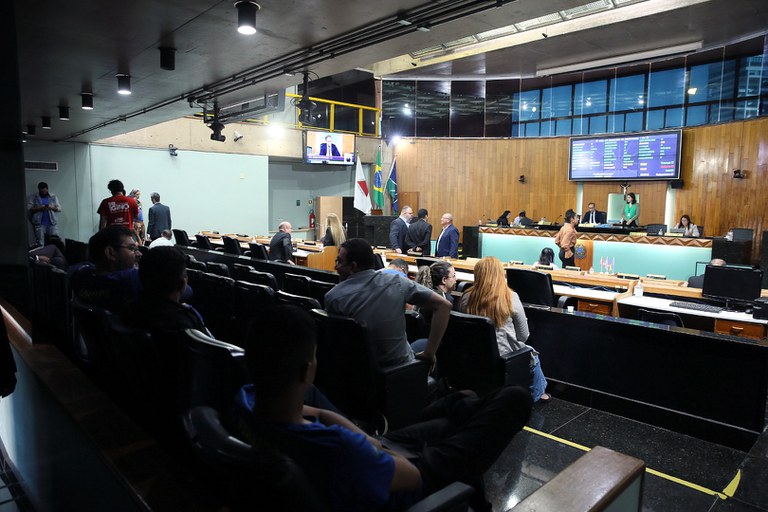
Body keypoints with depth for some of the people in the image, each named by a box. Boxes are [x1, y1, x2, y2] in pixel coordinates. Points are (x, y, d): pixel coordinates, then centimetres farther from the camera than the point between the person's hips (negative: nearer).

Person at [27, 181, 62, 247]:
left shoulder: (53, 197, 12)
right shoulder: (32, 197, 6)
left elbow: (59, 208, 7)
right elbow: (29, 208, -2)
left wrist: (51, 207, -12)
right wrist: (39, 208, -17)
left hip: (52, 223, 1)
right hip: (39, 223, -1)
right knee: (40, 243, -4)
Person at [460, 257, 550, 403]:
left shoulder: (466, 298, -13)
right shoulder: (511, 298, -18)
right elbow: (523, 335, -9)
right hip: (503, 357, -3)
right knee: (533, 356, 30)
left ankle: (537, 393, 46)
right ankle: (537, 394, 50)